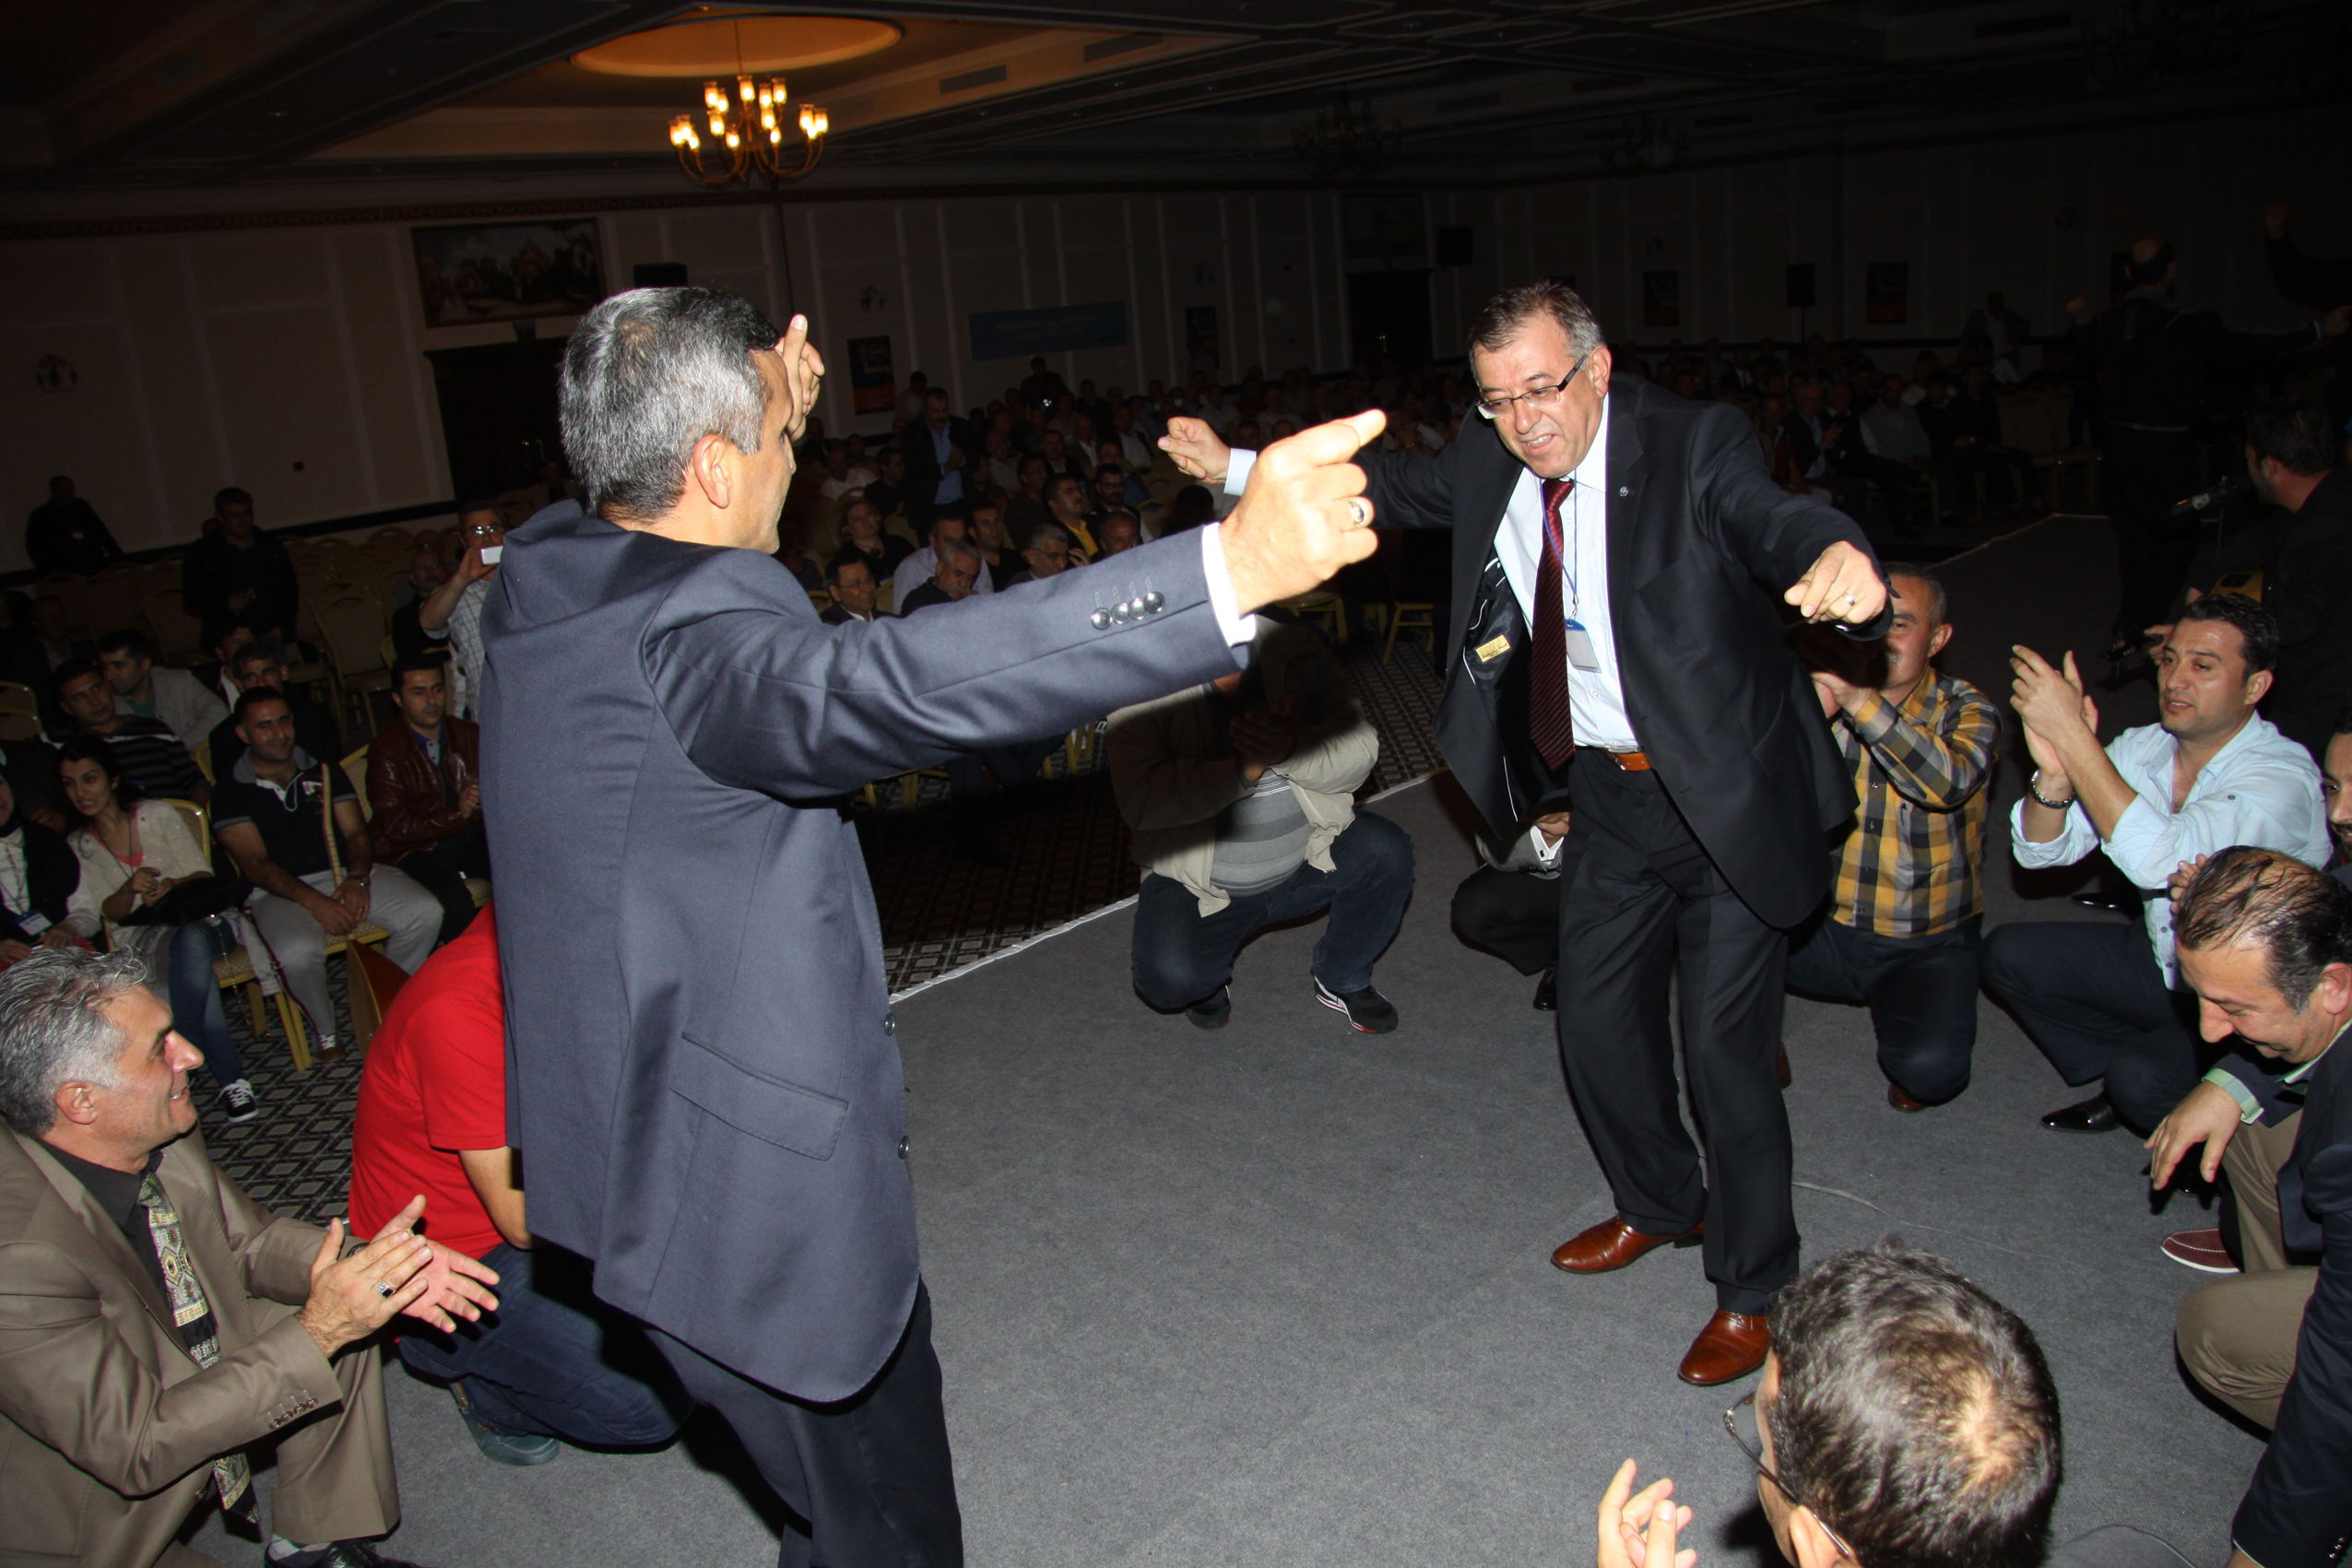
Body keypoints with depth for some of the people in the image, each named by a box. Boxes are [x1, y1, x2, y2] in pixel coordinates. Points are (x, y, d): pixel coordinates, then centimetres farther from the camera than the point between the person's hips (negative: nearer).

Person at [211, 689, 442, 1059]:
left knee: (426, 912, -21)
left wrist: (357, 879, -15)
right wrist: (315, 902, -22)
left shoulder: (324, 771, 16)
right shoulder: (231, 791, 3)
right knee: (297, 955, -36)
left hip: (348, 876, 4)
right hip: (281, 891, -4)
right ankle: (326, 1032, -6)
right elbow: (255, 864, -7)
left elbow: (355, 832, 8)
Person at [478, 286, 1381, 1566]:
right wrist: (1233, 568, -56)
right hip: (741, 1195, -9)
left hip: (627, 1150, 10)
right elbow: (883, 682, -50)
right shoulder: (684, 631, -29)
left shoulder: (540, 575, 1)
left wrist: (773, 414, 14)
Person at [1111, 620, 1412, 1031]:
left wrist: (1290, 750, -32)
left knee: (1386, 853, -23)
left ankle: (1342, 981, 6)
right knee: (1170, 979, -27)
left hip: (1308, 860, 3)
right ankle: (1212, 974, 15)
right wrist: (1244, 767, -36)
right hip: (1199, 884, -3)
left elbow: (1361, 748, -11)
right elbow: (1139, 800, -26)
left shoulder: (1296, 649, -6)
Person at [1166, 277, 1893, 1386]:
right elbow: (1389, 487, 15)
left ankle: (1750, 1286, 25)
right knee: (1597, 1024, 16)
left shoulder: (1692, 445, -20)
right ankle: (1661, 1204, 46)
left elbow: (1768, 515, -38)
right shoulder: (1487, 462, -2)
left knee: (1725, 1046, 0)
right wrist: (1238, 469, 15)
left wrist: (1837, 557, -62)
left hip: (1728, 796, -6)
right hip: (1610, 793, 6)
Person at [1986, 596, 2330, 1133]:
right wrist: (2055, 771, -32)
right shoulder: (2144, 748, -5)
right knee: (2007, 953, -7)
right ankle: (2127, 1084, 7)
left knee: (2143, 1082, -30)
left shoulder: (2285, 777, -25)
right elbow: (2040, 851, -11)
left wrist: (2071, 732, -41)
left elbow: (2160, 859, -42)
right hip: (2166, 964, 7)